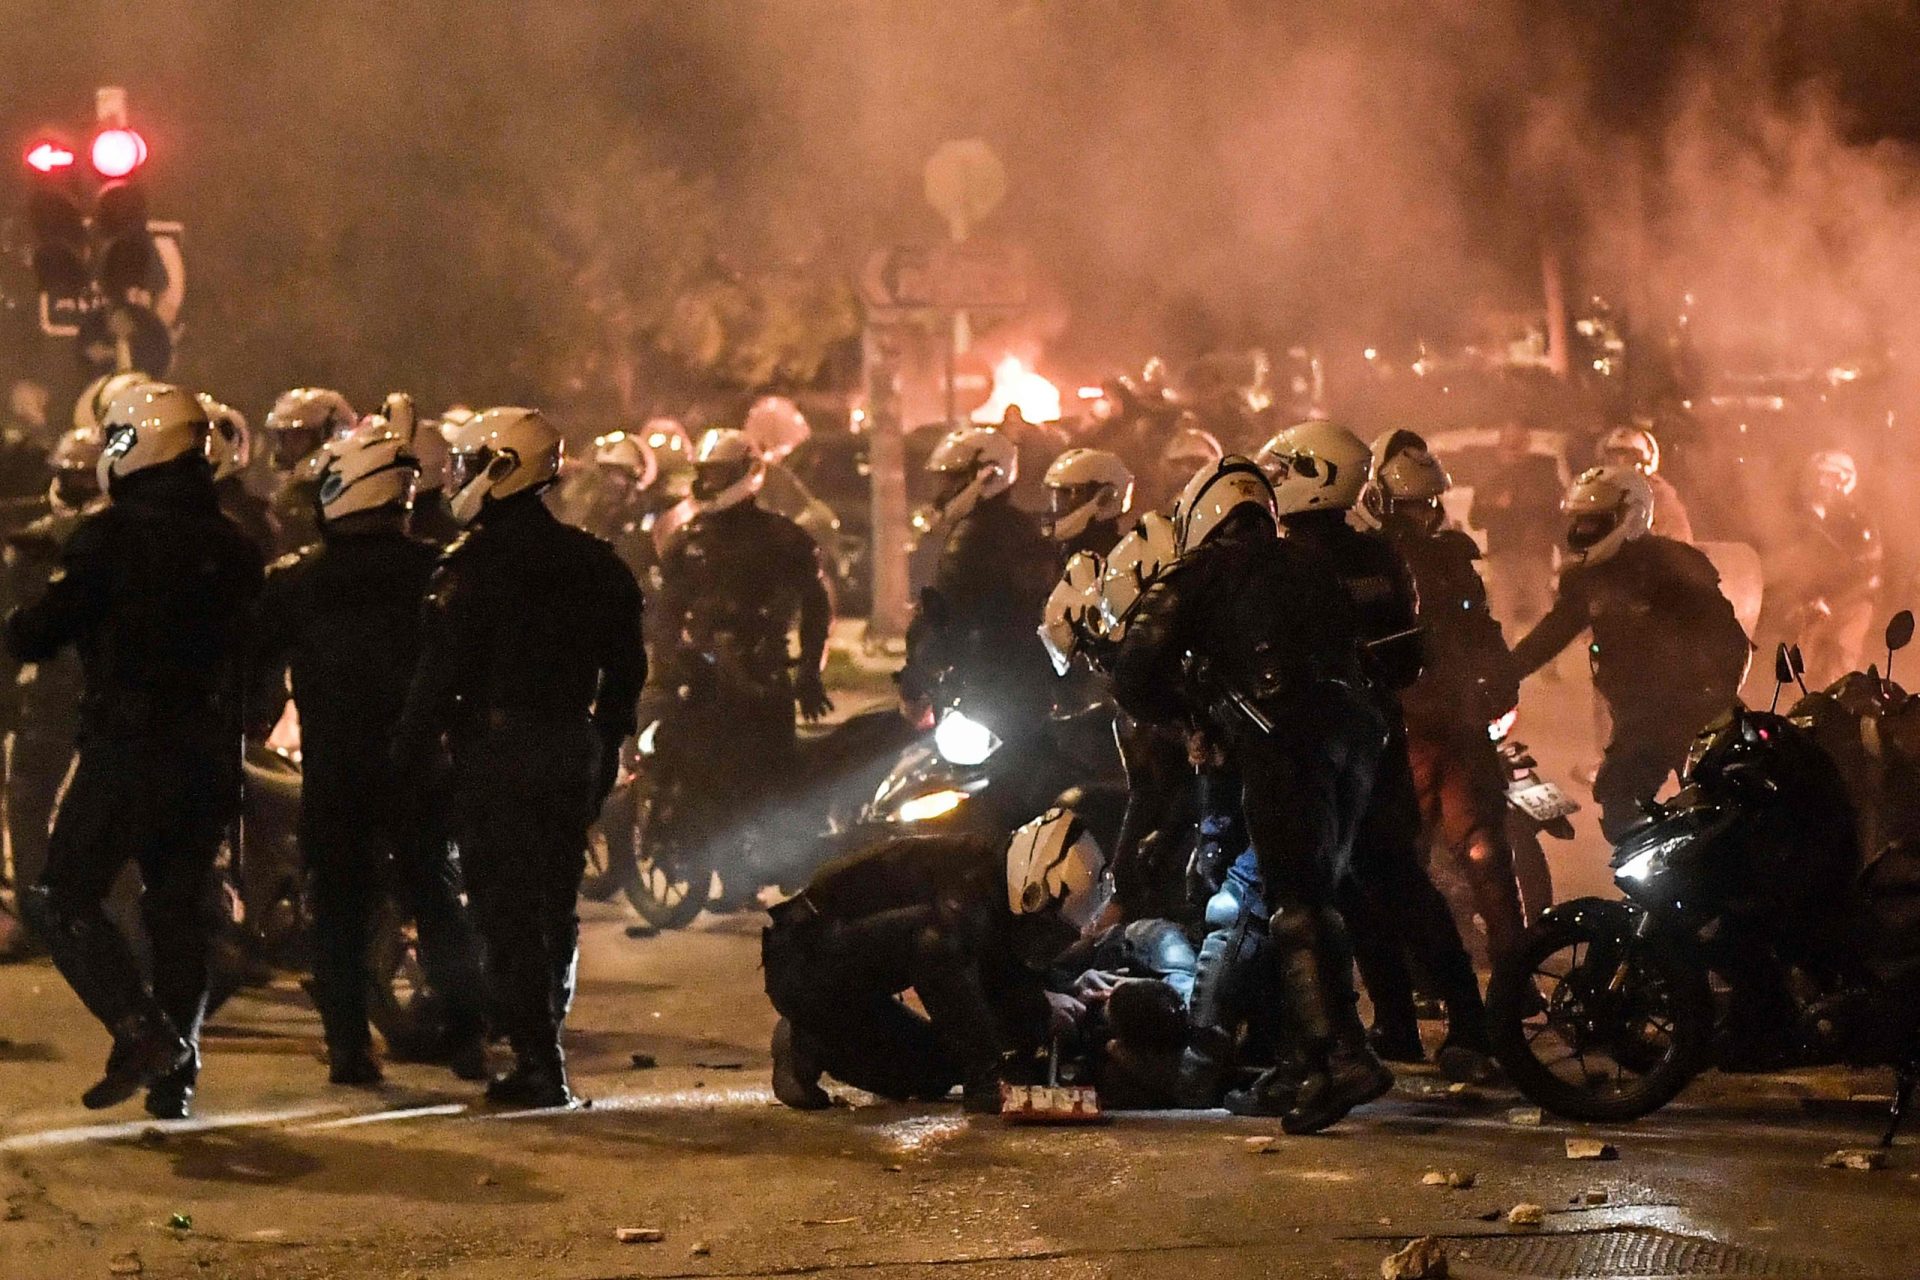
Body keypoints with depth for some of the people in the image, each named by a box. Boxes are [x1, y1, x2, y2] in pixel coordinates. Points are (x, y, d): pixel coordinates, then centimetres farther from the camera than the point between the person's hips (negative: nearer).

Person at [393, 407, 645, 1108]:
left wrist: (409, 754, -7)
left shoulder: (474, 563, -11)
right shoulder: (593, 562, 9)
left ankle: (538, 1065, -7)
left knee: (508, 912, -3)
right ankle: (542, 1055, 21)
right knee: (555, 905, 15)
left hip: (497, 750, -6)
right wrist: (606, 748, 21)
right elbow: (627, 666, 14)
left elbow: (440, 672, -14)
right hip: (573, 750, 7)